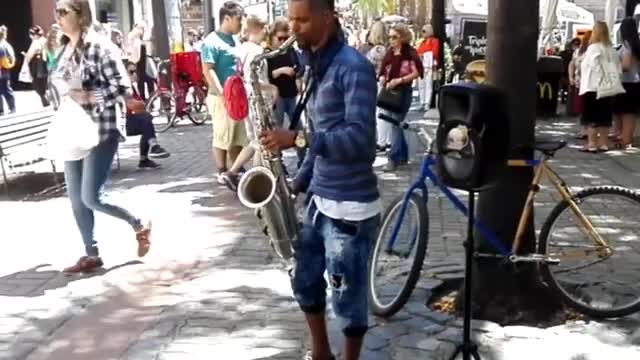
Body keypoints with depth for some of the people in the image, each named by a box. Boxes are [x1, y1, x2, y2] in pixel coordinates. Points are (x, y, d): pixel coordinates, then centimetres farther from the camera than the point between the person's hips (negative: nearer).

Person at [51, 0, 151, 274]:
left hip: (99, 131, -8)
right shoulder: (65, 49, 11)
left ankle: (139, 226, 14)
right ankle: (91, 255, 20)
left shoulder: (98, 46, -12)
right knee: (76, 200, 8)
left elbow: (121, 88, -15)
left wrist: (87, 97, -21)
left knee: (91, 198, -9)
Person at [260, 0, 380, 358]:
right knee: (305, 279, 19)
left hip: (350, 206, -9)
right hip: (320, 198, 9)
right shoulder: (317, 67, 12)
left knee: (348, 296, 4)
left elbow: (359, 137, -25)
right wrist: (298, 183, 11)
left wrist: (297, 138, -28)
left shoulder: (354, 67, -16)